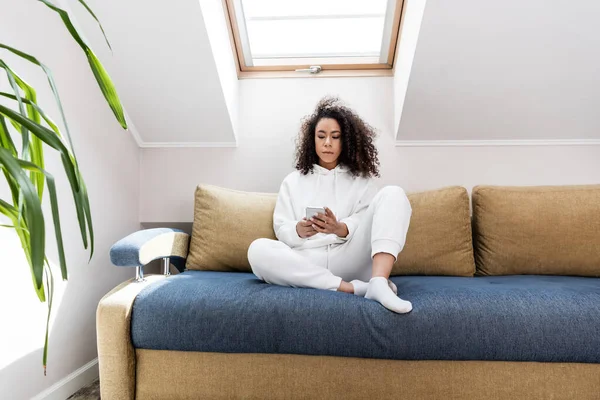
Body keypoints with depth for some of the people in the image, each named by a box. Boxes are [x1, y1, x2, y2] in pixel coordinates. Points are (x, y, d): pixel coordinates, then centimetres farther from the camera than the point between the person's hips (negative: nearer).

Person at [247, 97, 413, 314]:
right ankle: (351, 287, -31)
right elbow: (281, 229, 9)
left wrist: (340, 229, -21)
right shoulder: (293, 181, 18)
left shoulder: (361, 178, 17)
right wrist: (299, 231, -16)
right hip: (307, 261, 1)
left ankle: (378, 282, -37)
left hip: (351, 259, 0)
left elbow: (367, 222, 2)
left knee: (392, 194, -16)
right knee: (258, 250, -29)